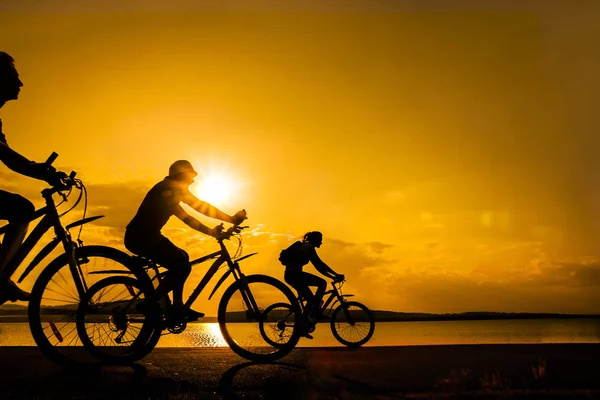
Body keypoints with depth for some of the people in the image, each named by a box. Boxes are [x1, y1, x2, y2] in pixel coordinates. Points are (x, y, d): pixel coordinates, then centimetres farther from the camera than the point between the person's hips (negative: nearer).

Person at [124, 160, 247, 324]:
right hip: (141, 237, -10)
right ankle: (176, 308, -6)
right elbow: (199, 206, -17)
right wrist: (231, 218, -17)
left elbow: (186, 216, 19)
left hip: (143, 236, 10)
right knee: (180, 262, -16)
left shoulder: (171, 193, 20)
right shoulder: (172, 187, -10)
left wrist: (211, 230, 7)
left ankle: (177, 308, 18)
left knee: (180, 261, 14)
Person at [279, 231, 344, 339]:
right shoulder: (308, 248, -13)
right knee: (311, 299, -6)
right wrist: (336, 274, -17)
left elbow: (318, 266, 18)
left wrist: (332, 277, 12)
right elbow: (320, 264, -19)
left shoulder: (306, 247, 16)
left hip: (296, 274, 9)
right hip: (293, 275, -9)